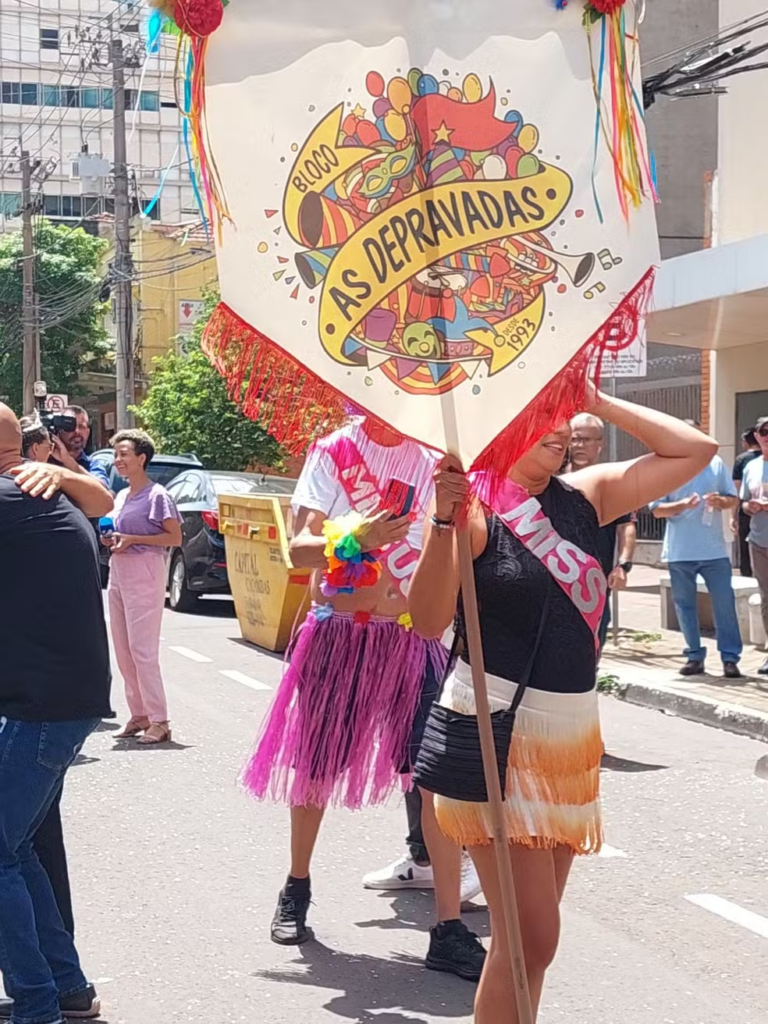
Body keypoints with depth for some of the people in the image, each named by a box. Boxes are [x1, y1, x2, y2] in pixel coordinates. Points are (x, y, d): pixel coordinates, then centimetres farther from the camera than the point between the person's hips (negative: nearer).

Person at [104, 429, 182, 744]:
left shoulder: (157, 495, -8)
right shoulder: (121, 497, 16)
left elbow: (175, 537, -11)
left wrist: (131, 540, -16)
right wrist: (112, 540, 4)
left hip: (145, 573, -8)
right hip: (118, 573, 9)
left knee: (142, 649, -11)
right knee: (123, 650, 8)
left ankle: (159, 721, -7)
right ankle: (138, 715, 16)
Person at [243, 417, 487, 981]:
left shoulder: (433, 458, 5)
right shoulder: (333, 452, -1)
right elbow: (300, 547, -8)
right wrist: (353, 539, -26)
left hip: (413, 633, 1)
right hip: (338, 630, -1)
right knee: (314, 766, 12)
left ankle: (449, 928, -4)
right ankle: (297, 889, 37)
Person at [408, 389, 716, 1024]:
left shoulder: (585, 496, 8)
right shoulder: (473, 506, -10)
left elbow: (695, 450, 8)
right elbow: (429, 621, -20)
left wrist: (597, 401, 3)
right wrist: (444, 521, -32)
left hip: (572, 734, 7)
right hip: (497, 733, -7)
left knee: (533, 934, 14)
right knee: (531, 938, -7)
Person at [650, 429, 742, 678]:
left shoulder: (716, 464, 4)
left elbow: (733, 499, 10)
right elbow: (657, 509, -2)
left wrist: (721, 501, -13)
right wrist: (682, 505, -19)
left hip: (714, 550, 0)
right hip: (680, 552, 0)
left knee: (725, 604, -2)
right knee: (685, 605, 7)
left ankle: (730, 658, 4)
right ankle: (695, 656, 17)